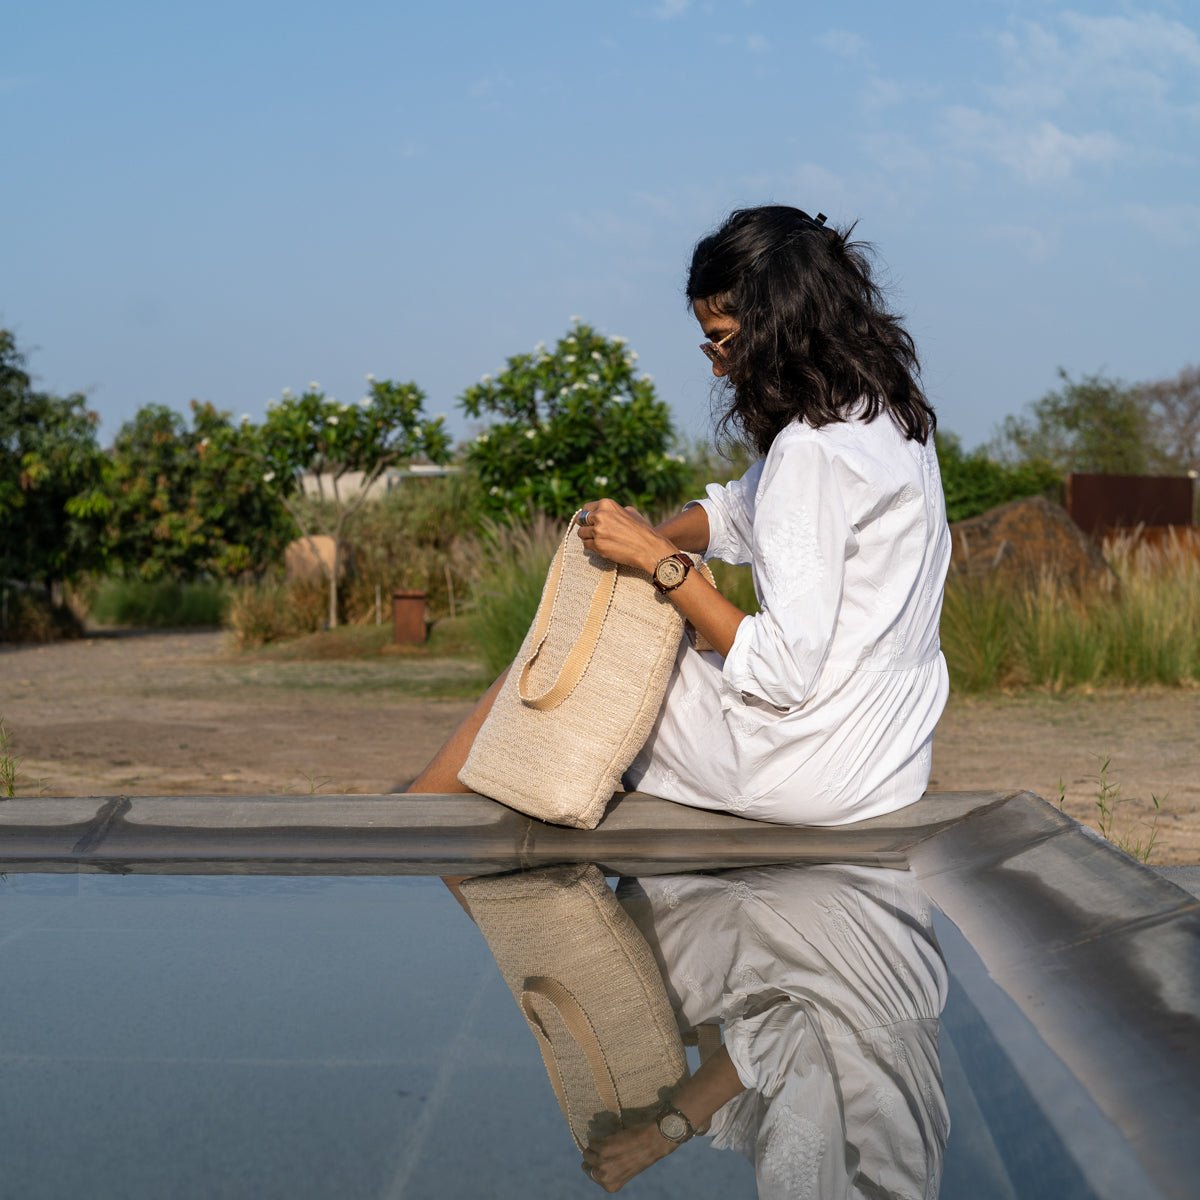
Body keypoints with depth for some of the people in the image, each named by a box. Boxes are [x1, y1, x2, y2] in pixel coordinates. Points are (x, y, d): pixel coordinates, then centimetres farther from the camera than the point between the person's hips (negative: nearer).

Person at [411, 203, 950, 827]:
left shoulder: (816, 451, -22)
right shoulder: (881, 413, 8)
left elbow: (782, 673, -24)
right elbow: (735, 514, 20)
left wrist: (658, 557, -19)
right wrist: (643, 540, 1)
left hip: (807, 771, -9)